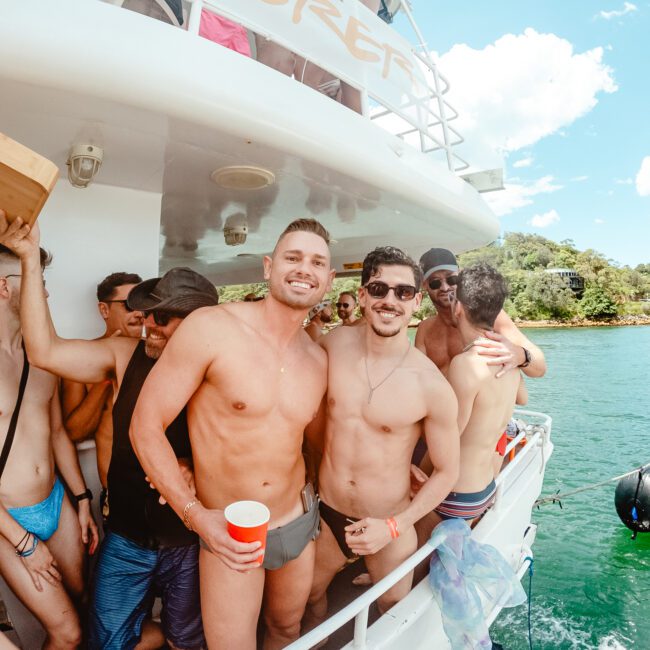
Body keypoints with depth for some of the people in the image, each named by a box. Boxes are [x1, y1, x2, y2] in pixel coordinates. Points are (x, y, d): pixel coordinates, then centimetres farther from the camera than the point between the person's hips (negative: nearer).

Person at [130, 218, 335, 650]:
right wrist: (195, 513, -20)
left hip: (299, 523, 5)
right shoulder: (211, 327, -21)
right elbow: (146, 425, -16)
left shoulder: (319, 361, -5)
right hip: (228, 533, -4)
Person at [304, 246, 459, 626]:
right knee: (311, 596, 26)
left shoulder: (432, 386, -21)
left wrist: (394, 527, -15)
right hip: (326, 514, 3)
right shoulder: (335, 344, -13)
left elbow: (448, 472, -10)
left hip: (391, 526, -2)